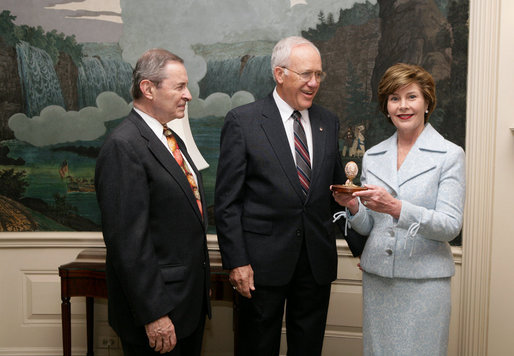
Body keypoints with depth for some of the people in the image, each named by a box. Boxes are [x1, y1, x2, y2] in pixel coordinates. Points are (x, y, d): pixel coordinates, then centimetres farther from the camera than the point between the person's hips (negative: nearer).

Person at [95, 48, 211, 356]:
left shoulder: (172, 140, 12)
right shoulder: (123, 147, -19)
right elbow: (127, 241, -23)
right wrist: (153, 314, -22)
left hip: (191, 298, 9)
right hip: (160, 308, -9)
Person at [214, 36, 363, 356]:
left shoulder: (328, 123, 8)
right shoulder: (243, 121, -6)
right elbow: (227, 201, -7)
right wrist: (236, 262, -11)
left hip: (318, 260, 4)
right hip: (264, 261, -4)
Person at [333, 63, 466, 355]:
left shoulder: (450, 155, -4)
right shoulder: (373, 156, 8)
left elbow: (451, 226, -12)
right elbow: (367, 227, 11)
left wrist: (396, 207, -25)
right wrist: (353, 206, -11)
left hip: (424, 280, -3)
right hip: (376, 277, 4)